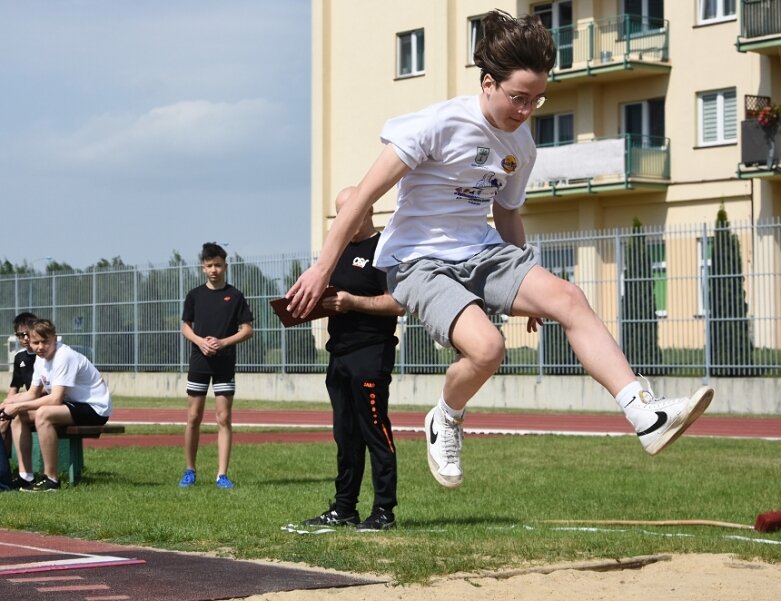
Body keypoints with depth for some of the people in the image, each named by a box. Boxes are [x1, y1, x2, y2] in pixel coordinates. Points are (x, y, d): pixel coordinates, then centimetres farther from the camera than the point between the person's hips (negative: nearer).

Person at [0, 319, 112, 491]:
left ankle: (51, 479, -23)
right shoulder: (41, 358, 4)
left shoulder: (65, 357, -24)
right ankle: (25, 476, 1)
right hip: (73, 404, 10)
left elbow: (55, 399, -30)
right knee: (18, 416, 1)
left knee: (43, 414, -32)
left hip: (95, 408, -10)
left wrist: (19, 405, -27)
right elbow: (33, 394, 8)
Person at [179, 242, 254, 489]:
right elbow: (185, 327, 9)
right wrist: (200, 341, -11)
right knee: (193, 418, 3)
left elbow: (247, 330, 0)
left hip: (225, 364, -1)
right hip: (199, 363, 1)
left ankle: (222, 474, -1)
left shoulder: (235, 296, 1)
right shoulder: (195, 295, 5)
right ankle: (190, 471, 15)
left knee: (224, 418, -3)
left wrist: (222, 342, -14)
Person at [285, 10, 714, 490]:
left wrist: (528, 291, 19)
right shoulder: (439, 125, -15)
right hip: (420, 263, -6)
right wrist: (323, 269, -13)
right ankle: (446, 421, 2)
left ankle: (649, 415, -25)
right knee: (487, 346, -31)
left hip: (483, 253, 6)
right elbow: (366, 196, -13)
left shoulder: (522, 145, 6)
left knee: (568, 298, -19)